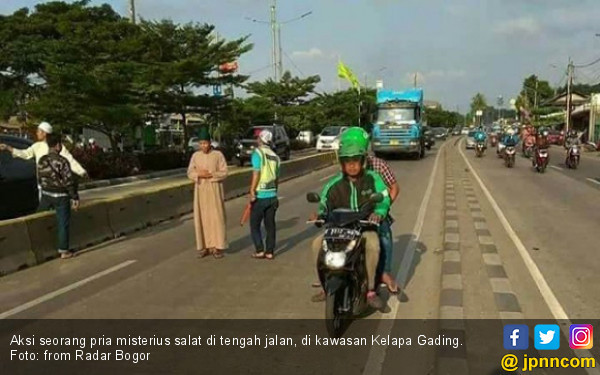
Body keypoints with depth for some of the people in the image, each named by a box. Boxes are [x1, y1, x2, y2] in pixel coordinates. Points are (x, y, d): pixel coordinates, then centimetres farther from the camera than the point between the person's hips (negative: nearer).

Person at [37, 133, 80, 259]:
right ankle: (64, 251, 7)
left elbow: (40, 179, 10)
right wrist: (75, 197, -11)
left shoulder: (41, 160, 0)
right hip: (61, 196, -5)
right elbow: (69, 181, -18)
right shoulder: (62, 161, -18)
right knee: (63, 224, 3)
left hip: (46, 194, 5)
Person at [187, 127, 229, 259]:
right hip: (200, 190, 3)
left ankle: (218, 247, 3)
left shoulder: (218, 155, -4)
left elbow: (224, 173, -6)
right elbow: (190, 173, 5)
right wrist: (199, 174, -15)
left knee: (217, 217, -3)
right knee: (201, 218, 3)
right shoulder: (195, 156, 6)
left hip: (215, 190, -3)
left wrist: (210, 175, -18)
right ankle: (204, 246, 10)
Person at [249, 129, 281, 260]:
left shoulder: (258, 153, -8)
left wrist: (252, 192, -15)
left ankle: (260, 251, 2)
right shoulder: (275, 156, 10)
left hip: (260, 195, -5)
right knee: (270, 225, 10)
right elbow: (277, 178, 13)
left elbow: (256, 174, -17)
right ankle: (270, 252, 13)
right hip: (272, 195, 5)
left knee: (255, 225, 6)